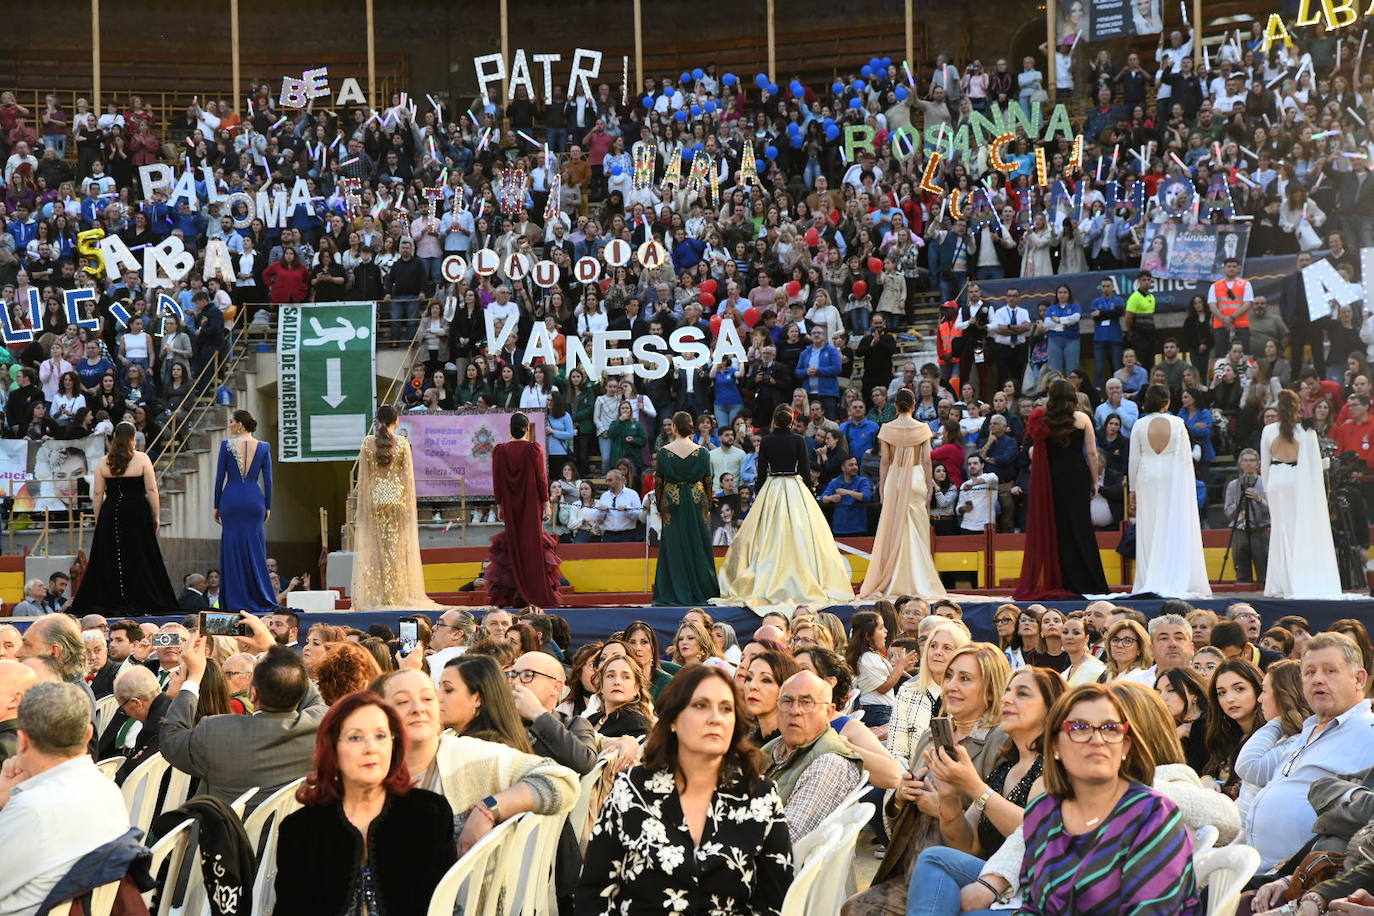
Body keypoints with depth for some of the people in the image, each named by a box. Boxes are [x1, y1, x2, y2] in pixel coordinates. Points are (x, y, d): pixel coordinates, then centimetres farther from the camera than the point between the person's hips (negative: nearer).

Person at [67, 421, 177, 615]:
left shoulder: (103, 462, 5)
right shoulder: (142, 459, -2)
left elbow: (97, 494, 6)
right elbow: (151, 490, -5)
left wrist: (98, 520, 13)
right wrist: (156, 516, 1)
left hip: (111, 515, 2)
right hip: (137, 514, -2)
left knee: (108, 559, 6)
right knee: (138, 560, 0)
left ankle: (109, 602, 4)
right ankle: (139, 603, -2)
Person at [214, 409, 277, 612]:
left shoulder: (227, 445, -3)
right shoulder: (263, 447, 2)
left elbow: (220, 477, 0)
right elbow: (268, 479, 4)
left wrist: (217, 506, 7)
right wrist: (268, 507, 11)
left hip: (231, 499, -2)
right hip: (254, 499, 2)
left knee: (232, 548, 3)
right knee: (256, 548, 6)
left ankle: (236, 601, 2)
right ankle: (262, 599, 5)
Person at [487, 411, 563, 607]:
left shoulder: (500, 451, -2)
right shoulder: (534, 449, -9)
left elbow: (497, 482, 1)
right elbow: (542, 479, -8)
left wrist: (500, 506, 9)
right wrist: (546, 503, -1)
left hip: (510, 508, 2)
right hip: (531, 505, -2)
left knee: (513, 546, 9)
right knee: (533, 547, 3)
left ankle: (517, 597, 8)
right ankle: (537, 594, 0)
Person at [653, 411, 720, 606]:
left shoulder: (663, 452, -5)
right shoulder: (702, 452, -3)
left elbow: (658, 482, -1)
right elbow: (708, 481, 2)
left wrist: (659, 507, 9)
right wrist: (708, 506, 12)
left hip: (672, 501, 0)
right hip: (697, 500, 1)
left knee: (673, 547, 4)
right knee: (698, 545, 7)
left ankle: (674, 593, 3)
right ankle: (700, 591, 8)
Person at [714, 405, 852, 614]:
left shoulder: (766, 441, -2)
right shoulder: (798, 440, -5)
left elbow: (761, 472, 1)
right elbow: (806, 470, -2)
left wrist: (759, 495, 9)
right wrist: (809, 495, 7)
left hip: (771, 488, 1)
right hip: (795, 488, -1)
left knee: (770, 539, 4)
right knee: (799, 535, 0)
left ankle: (768, 585, 1)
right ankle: (801, 583, -5)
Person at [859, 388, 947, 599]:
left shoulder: (887, 429, -2)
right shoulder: (922, 428, -3)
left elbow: (884, 461, -1)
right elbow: (927, 460, -2)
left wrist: (882, 487, 6)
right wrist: (929, 488, 5)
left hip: (894, 479, 0)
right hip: (916, 478, 0)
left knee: (892, 530, 5)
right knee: (917, 531, 2)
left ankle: (893, 584, 4)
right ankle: (918, 583, -1)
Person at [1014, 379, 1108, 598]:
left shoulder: (1044, 420, 0)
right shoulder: (1082, 419, -1)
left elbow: (1035, 453, -1)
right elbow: (1091, 453, -1)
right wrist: (1094, 481, 6)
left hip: (1052, 477, 1)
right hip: (1078, 474, -1)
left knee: (1056, 528, 7)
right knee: (1080, 527, 2)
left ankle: (1062, 582, 7)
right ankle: (1086, 583, 1)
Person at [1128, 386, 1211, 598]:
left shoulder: (1139, 426, -4)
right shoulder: (1177, 423, -5)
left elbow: (1134, 460, 1)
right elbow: (1186, 457, -2)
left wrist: (1133, 487, 10)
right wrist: (1189, 485, 7)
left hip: (1148, 479, 1)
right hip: (1174, 480, -1)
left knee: (1149, 533, 5)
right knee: (1175, 530, 2)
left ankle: (1149, 582, 4)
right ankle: (1176, 580, 0)